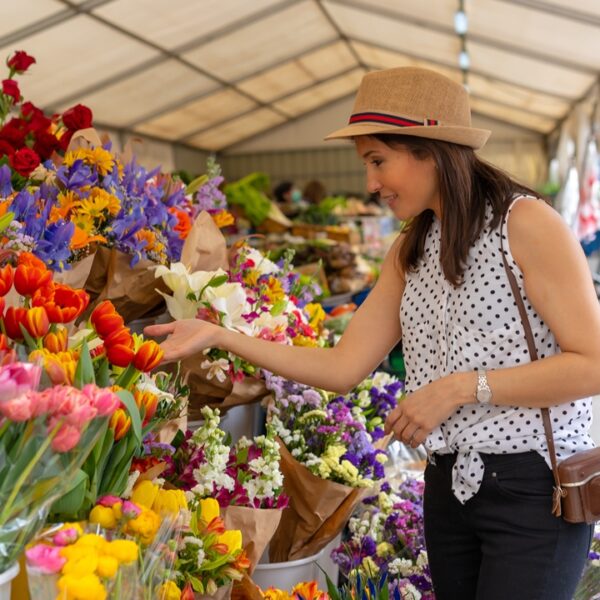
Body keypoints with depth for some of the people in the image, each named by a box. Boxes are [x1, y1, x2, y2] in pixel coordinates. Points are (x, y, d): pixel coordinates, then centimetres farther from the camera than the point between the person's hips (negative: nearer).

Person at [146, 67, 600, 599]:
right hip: (450, 488, 6)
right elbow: (343, 368, 3)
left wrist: (461, 386, -19)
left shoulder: (525, 222, -12)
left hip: (534, 489, -6)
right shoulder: (411, 251, 9)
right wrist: (219, 335, -2)